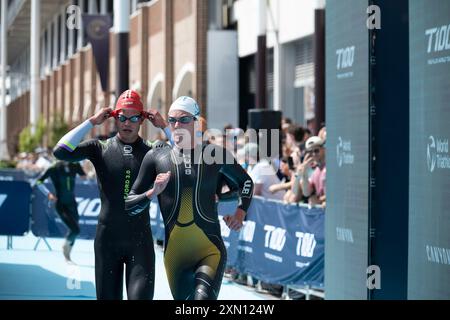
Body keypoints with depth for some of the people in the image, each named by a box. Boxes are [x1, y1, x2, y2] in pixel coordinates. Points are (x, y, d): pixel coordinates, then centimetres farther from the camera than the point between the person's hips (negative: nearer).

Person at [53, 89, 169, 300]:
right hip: (107, 238, 1)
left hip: (140, 239, 0)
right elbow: (61, 152, -10)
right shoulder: (100, 149, 3)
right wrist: (91, 122, -10)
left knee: (141, 296, -11)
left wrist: (164, 127, -8)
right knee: (108, 296, 6)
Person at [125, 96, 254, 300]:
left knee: (203, 297, -25)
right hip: (174, 251, 3)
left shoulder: (215, 154, 3)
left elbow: (245, 181, 22)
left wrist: (241, 212, 8)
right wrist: (153, 192, -11)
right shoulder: (156, 158, 4)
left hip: (210, 248, -2)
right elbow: (129, 205, 6)